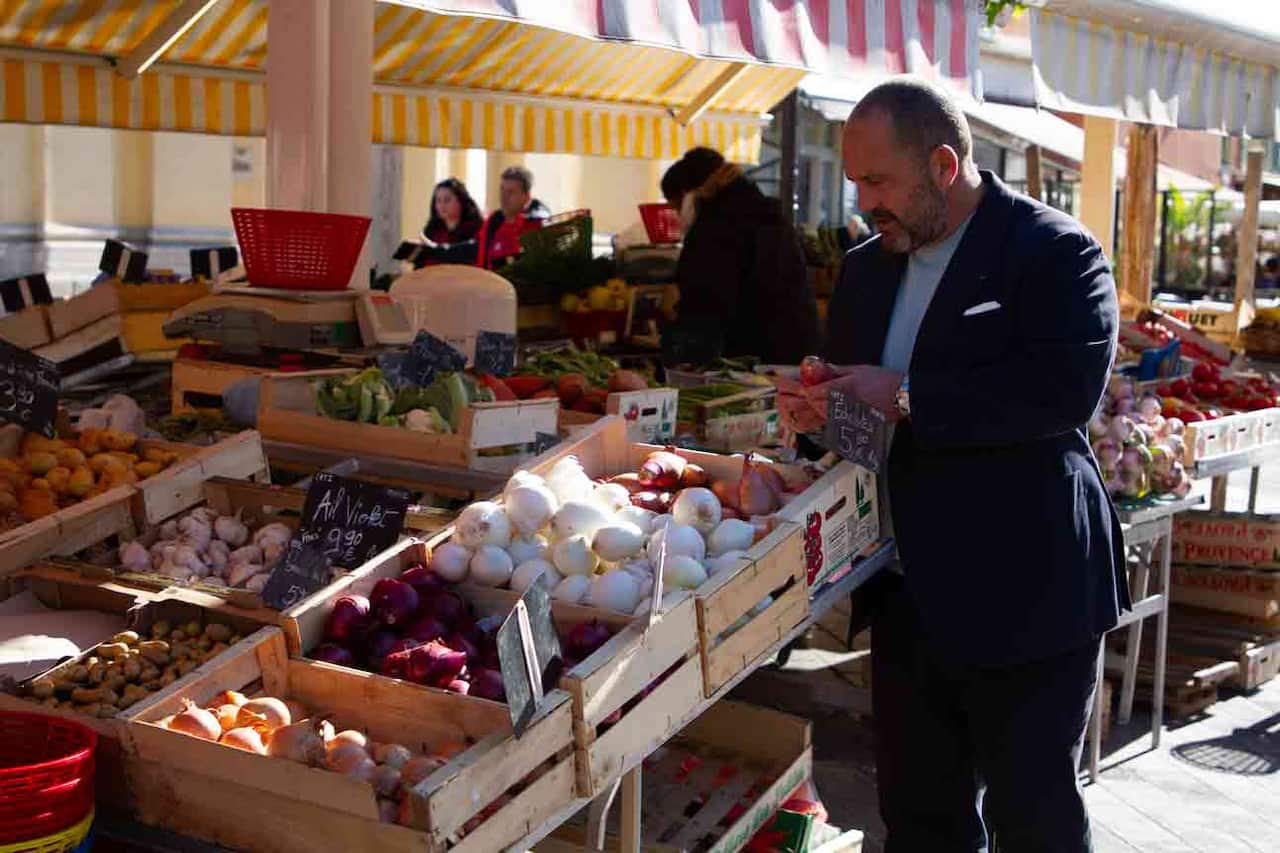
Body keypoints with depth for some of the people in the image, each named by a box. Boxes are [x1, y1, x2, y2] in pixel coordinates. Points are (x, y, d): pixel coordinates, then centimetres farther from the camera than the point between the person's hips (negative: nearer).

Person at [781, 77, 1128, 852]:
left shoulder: (1054, 251, -10)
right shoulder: (866, 269, 12)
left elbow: (1067, 388, -25)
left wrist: (907, 399, -22)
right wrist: (818, 413, -1)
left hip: (1023, 600, -7)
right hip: (910, 598, 7)